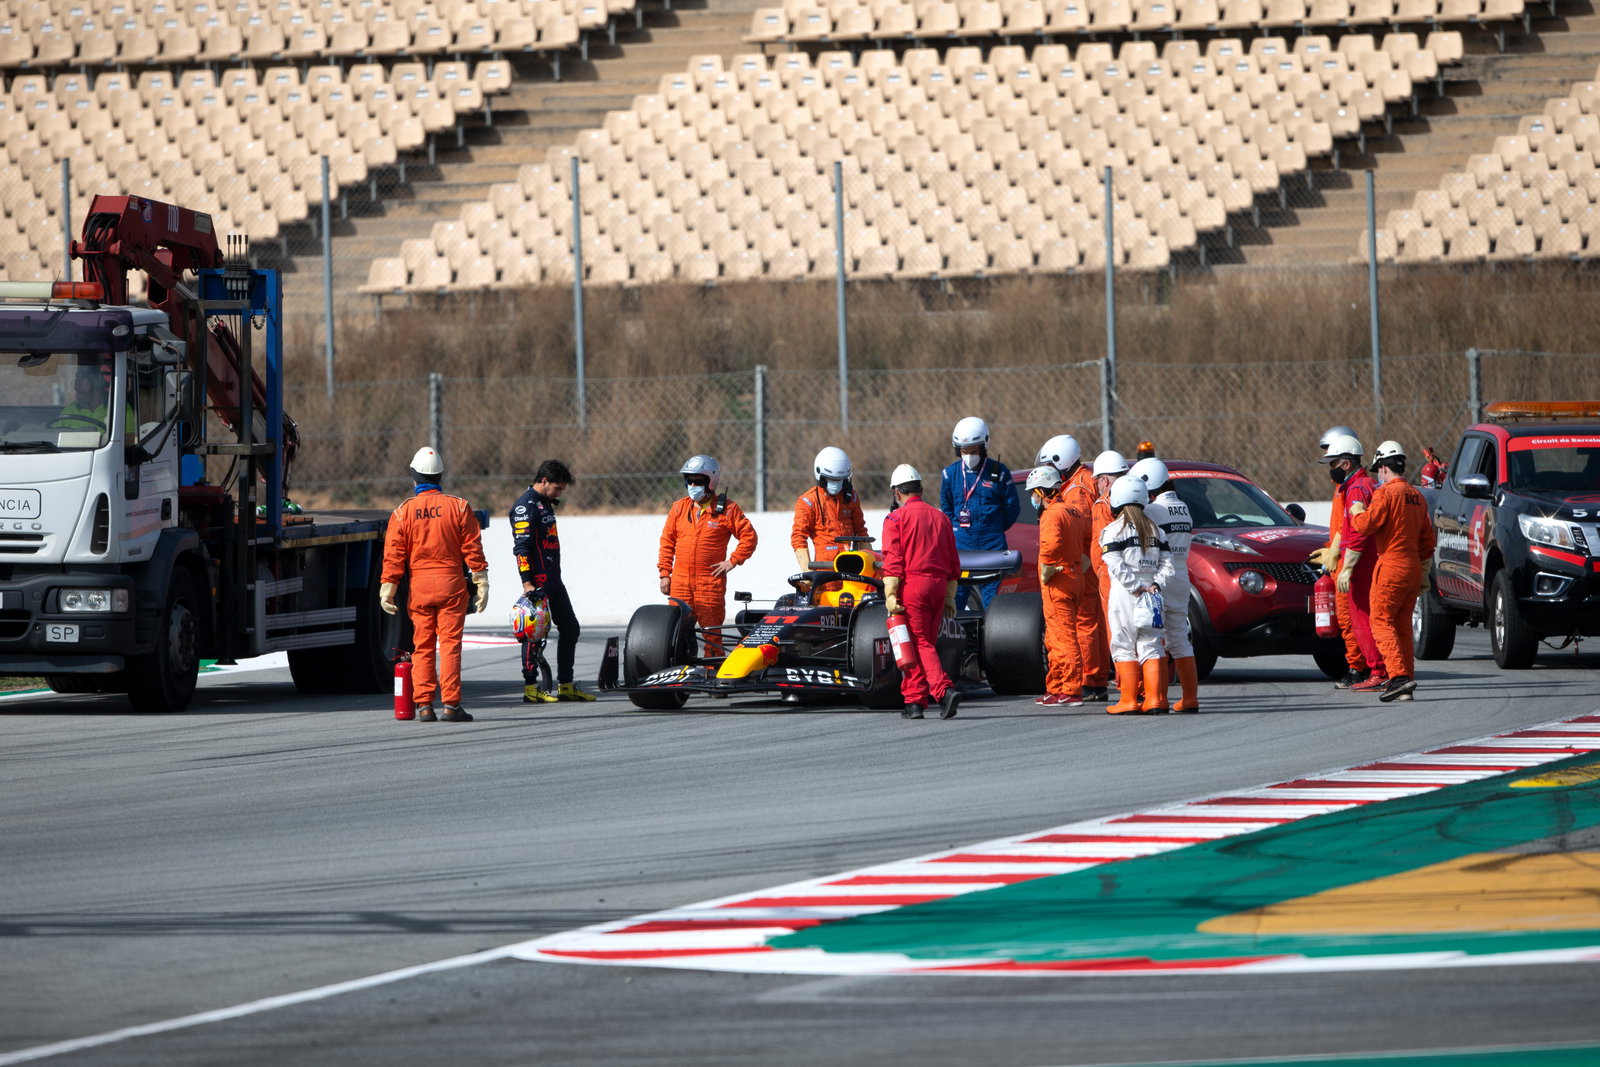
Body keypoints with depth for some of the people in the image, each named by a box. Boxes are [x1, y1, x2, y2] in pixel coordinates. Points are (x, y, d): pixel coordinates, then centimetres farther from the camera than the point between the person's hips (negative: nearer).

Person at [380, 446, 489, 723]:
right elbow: (473, 549, 0)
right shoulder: (458, 507, 1)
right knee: (450, 644, -2)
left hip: (418, 585, 1)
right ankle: (451, 705, -7)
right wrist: (481, 584, 3)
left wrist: (387, 589, 3)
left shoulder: (403, 512, 3)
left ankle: (424, 705, 3)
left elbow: (393, 555, 0)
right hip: (451, 584, -1)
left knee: (422, 647, 7)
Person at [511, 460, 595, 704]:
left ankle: (566, 686, 18)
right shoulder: (526, 506, -12)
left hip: (553, 580, 10)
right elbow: (521, 546, -19)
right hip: (538, 582, -10)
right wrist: (527, 583, -24)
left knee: (570, 628, 12)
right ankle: (530, 687, -2)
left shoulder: (545, 504, 19)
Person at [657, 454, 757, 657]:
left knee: (711, 631, -2)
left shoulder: (726, 509, 0)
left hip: (711, 581, -3)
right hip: (680, 582, 3)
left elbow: (748, 537, 2)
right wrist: (665, 573, 8)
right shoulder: (679, 508, 10)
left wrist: (733, 561, -5)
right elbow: (667, 541, 14)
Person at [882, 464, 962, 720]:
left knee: (920, 644, -6)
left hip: (912, 584, -6)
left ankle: (944, 690, -23)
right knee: (927, 643, 13)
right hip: (938, 584, 6)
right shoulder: (940, 518, 15)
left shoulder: (896, 518, -2)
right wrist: (950, 598, 22)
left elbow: (893, 560, -11)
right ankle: (915, 700, 13)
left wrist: (891, 595, -13)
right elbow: (953, 561, 17)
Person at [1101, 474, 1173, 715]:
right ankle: (1154, 698, 2)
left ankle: (1129, 700, -1)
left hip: (1125, 595, -5)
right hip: (1151, 593, 5)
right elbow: (1166, 564, 6)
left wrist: (1137, 588, -12)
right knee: (1150, 645, 7)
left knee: (1124, 647, 1)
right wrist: (1154, 585, -3)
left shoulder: (1114, 530, -5)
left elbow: (1116, 566, -15)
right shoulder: (1154, 529, 12)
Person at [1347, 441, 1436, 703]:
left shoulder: (1386, 493, -11)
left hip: (1391, 565, -8)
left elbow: (1366, 525, -18)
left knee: (1382, 622, -5)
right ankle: (1406, 686, 9)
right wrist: (1424, 575, 26)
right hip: (1413, 565, 8)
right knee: (1402, 625, 11)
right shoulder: (1417, 497, 15)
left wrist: (1357, 512, 4)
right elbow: (1427, 539, 20)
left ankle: (1399, 676, -20)